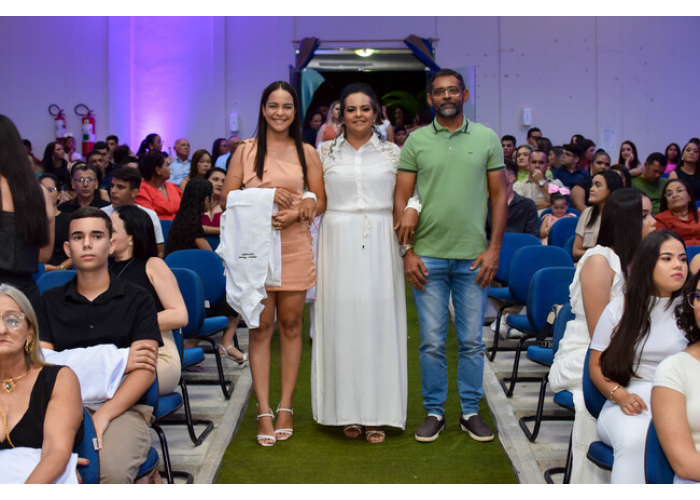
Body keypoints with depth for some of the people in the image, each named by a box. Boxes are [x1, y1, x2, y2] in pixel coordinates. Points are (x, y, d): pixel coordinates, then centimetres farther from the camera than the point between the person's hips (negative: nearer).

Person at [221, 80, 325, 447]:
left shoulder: (306, 152, 9)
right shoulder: (246, 150, 7)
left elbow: (320, 201, 7)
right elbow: (227, 199, 2)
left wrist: (295, 214, -12)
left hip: (294, 246, 1)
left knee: (290, 324, 5)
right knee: (261, 326, -1)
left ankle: (285, 407, 14)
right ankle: (264, 412, 3)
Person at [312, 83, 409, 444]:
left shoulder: (392, 153, 7)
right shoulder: (325, 153, 8)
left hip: (379, 246, 0)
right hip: (339, 244, 0)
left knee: (378, 322, 1)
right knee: (341, 322, 1)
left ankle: (377, 413, 11)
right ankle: (348, 412, 13)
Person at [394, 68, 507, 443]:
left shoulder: (487, 139, 5)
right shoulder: (416, 141, 4)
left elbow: (500, 196, 5)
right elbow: (401, 199, 3)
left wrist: (493, 249, -2)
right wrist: (407, 251, -5)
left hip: (473, 257, 1)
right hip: (428, 256, 0)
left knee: (472, 340, 8)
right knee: (432, 341, 5)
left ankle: (470, 411, 22)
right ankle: (434, 412, 19)